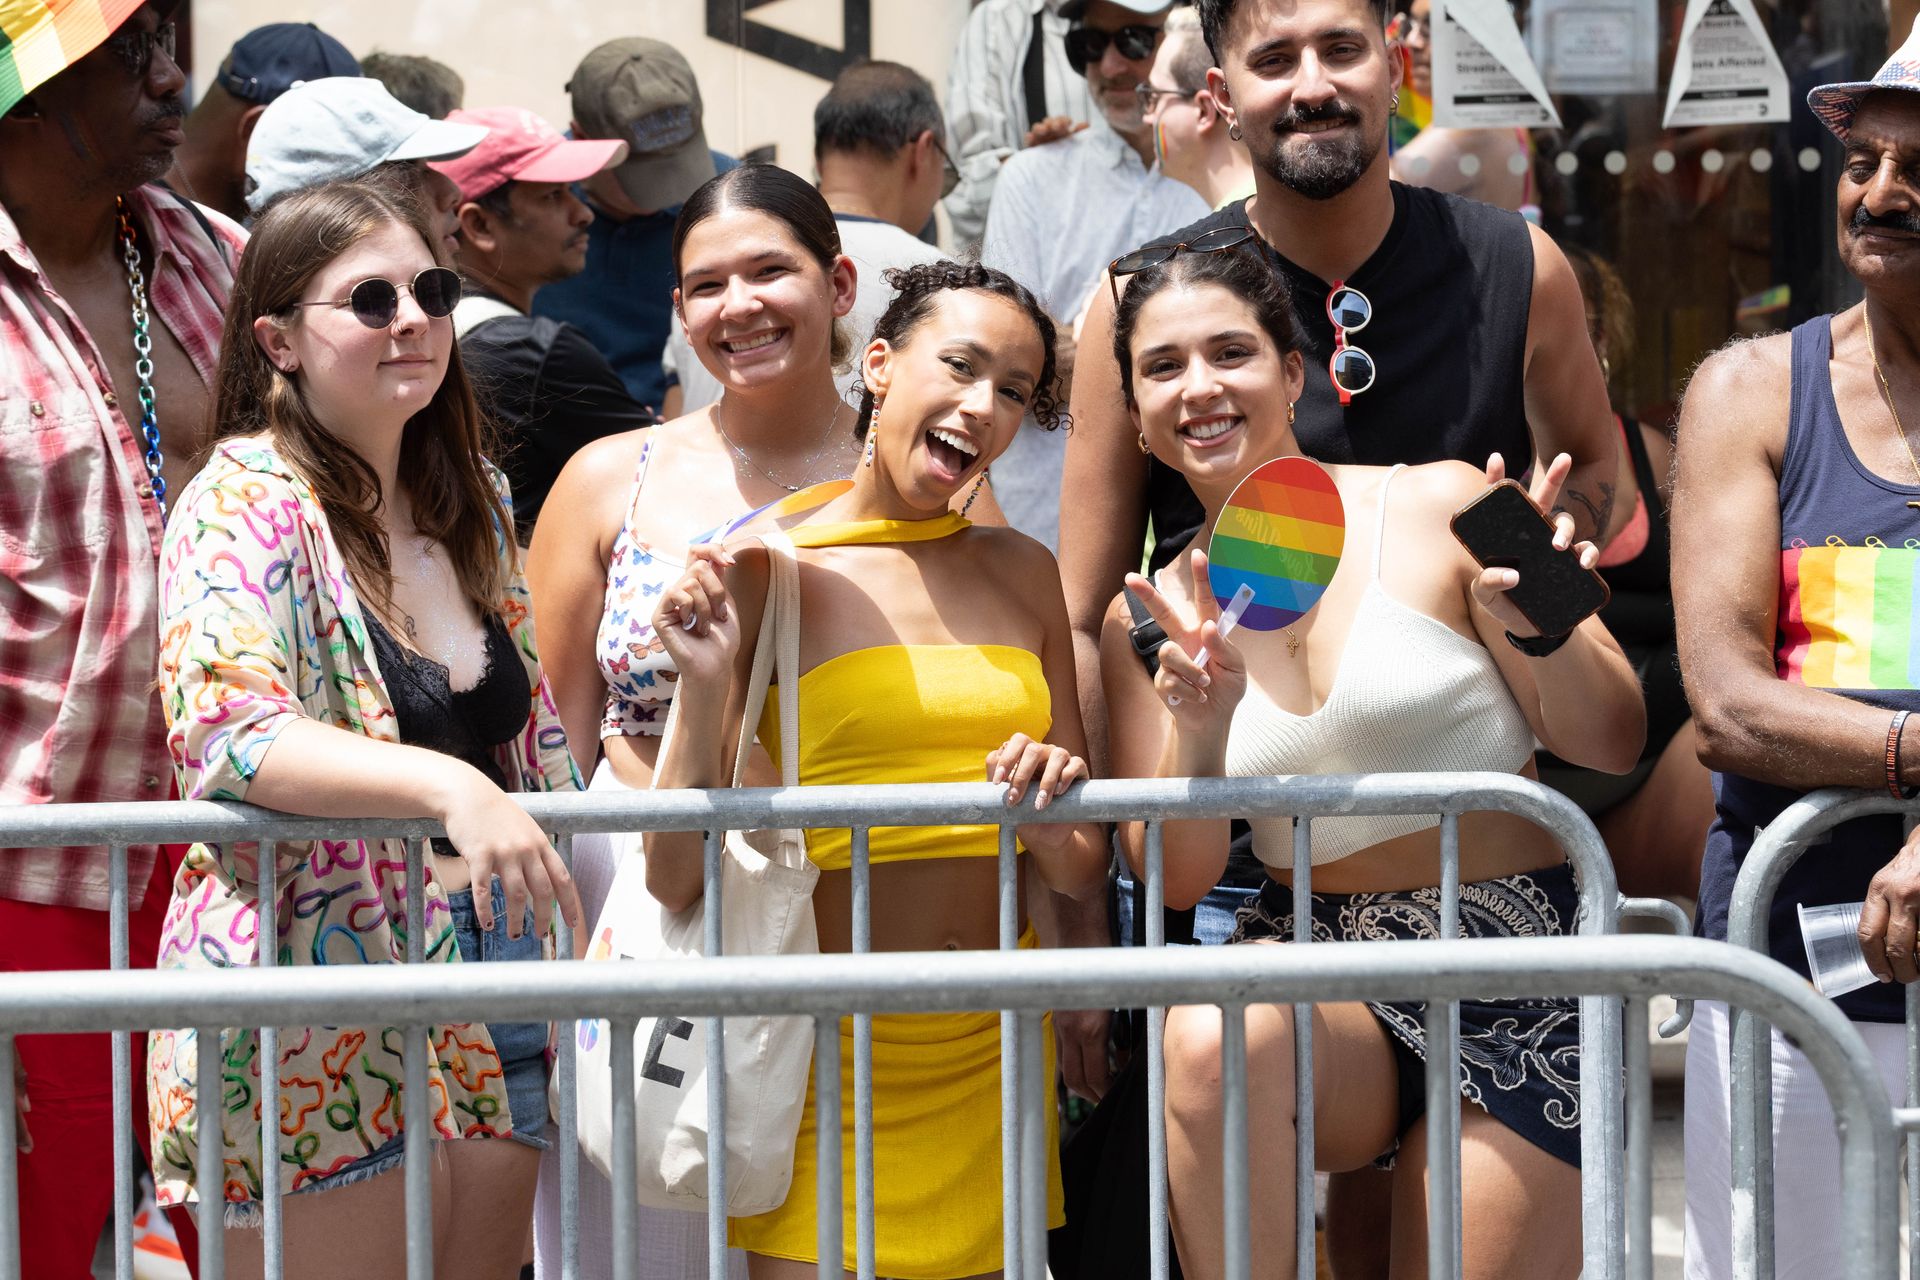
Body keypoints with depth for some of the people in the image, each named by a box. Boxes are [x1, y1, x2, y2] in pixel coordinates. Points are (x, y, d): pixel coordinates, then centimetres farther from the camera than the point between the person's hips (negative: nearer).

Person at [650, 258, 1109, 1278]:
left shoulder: (1020, 575, 9)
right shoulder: (762, 576, -6)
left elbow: (1083, 876, 12)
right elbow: (676, 883, -10)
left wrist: (1053, 825, -10)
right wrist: (703, 692, -22)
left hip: (991, 1062, 4)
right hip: (827, 1067, -4)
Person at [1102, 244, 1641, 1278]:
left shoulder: (1436, 506, -4)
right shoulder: (1149, 621, 6)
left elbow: (1611, 746, -2)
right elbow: (1175, 879, 1)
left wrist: (1536, 625, -23)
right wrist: (1198, 728, -18)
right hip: (1315, 971, 1)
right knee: (1208, 1036, -32)